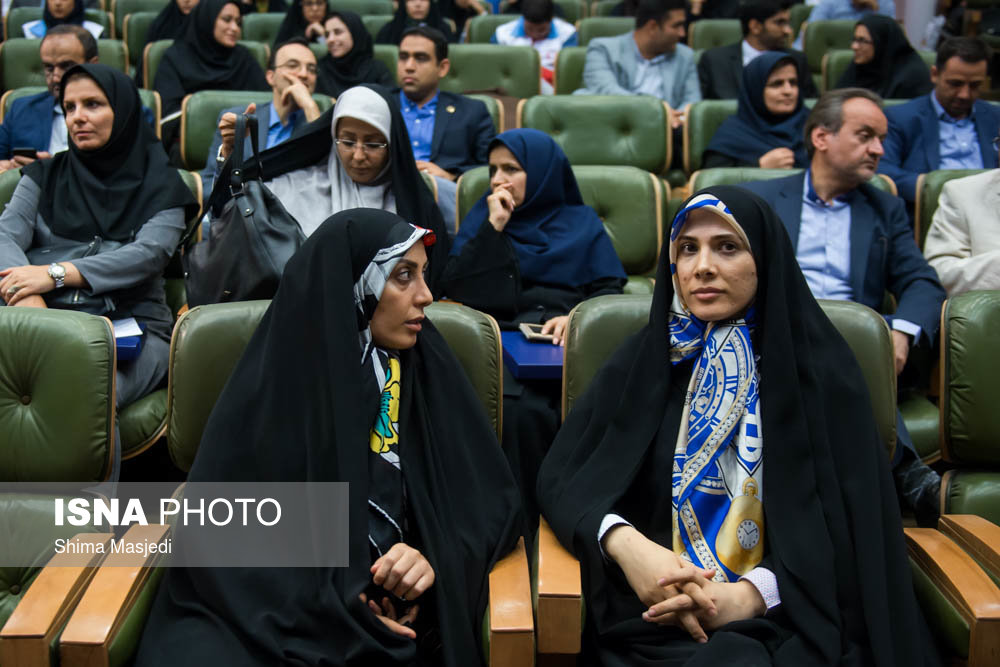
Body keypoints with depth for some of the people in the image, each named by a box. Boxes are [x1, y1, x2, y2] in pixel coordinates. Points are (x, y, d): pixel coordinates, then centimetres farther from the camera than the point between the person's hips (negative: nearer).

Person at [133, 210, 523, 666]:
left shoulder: (430, 373, 2)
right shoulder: (268, 387, -4)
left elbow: (495, 500, 4)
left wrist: (437, 560, -16)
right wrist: (329, 607, -16)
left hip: (399, 614, 1)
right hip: (273, 614, -1)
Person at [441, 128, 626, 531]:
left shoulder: (582, 222, 23)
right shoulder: (482, 216, 25)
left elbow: (609, 290, 10)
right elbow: (454, 287, 9)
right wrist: (494, 227, 3)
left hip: (564, 341, 0)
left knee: (528, 410, -36)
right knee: (517, 408, -35)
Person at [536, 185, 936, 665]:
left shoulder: (822, 370, 3)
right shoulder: (647, 357, 8)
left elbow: (851, 522, -1)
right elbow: (558, 477, 4)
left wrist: (751, 595, -16)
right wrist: (624, 544, -16)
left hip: (790, 619, 0)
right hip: (657, 613, 1)